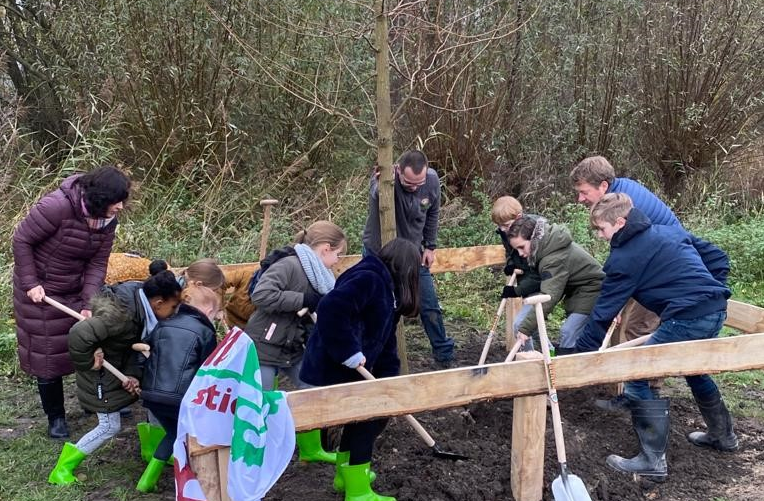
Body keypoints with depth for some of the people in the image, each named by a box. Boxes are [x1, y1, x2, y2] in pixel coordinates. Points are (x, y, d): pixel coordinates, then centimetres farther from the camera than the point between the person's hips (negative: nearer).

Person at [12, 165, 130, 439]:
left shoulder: (107, 220, -11)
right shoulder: (57, 206, -30)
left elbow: (97, 263, -11)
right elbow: (21, 240, -20)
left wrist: (88, 304, -20)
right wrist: (30, 284, -19)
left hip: (76, 290, 5)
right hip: (41, 291, -5)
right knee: (48, 354, 5)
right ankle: (55, 416, 22)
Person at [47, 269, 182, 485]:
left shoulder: (141, 307, -8)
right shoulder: (120, 316, -37)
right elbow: (78, 334, -44)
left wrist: (134, 373, -18)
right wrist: (86, 363, -27)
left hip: (121, 367, 9)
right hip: (101, 376, -9)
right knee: (109, 426, -1)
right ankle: (62, 470, 17)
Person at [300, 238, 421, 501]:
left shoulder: (388, 290, 13)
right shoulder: (368, 278, -20)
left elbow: (385, 340, 15)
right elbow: (331, 308, -35)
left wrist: (390, 378, 9)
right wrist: (350, 353, -29)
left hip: (348, 370, 10)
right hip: (333, 368, -10)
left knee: (359, 418, 22)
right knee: (366, 421, -1)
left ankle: (346, 474, 41)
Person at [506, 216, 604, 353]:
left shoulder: (554, 259, -32)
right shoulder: (547, 244, -4)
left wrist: (526, 328, -37)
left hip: (591, 291, -10)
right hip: (576, 290, 10)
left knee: (568, 332, -18)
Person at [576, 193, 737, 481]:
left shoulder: (625, 257, -6)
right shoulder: (667, 231, 16)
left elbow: (604, 312, -5)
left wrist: (579, 355, 1)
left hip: (688, 318, -10)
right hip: (716, 308, 10)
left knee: (639, 378, -3)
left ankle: (653, 461, -1)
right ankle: (722, 435, 49)